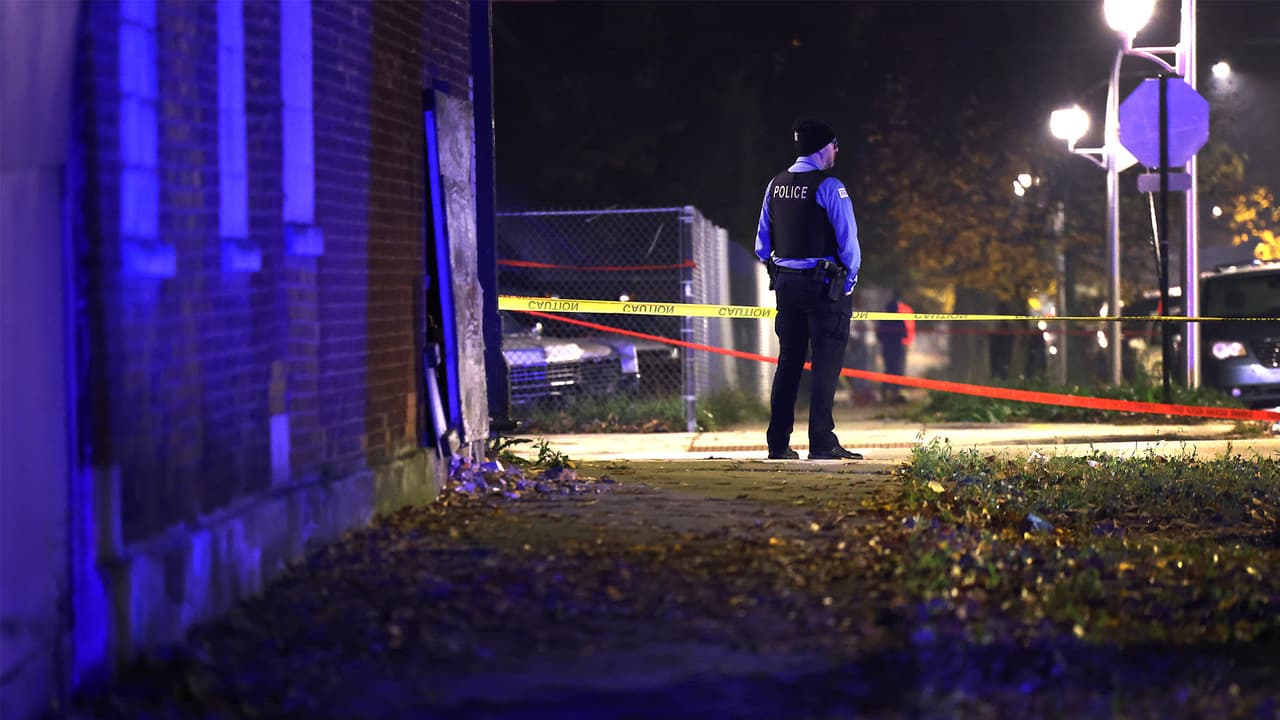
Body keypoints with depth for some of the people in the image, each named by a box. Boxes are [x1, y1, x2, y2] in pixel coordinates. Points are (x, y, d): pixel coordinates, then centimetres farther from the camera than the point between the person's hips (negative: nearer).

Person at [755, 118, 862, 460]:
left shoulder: (775, 186, 9)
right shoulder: (828, 187, -12)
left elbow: (762, 242, 13)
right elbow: (848, 240, -13)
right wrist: (848, 282, -2)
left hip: (786, 282, 6)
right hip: (824, 285, -6)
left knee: (788, 362, 12)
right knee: (825, 364, -3)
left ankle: (778, 443, 11)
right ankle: (821, 442, -6)